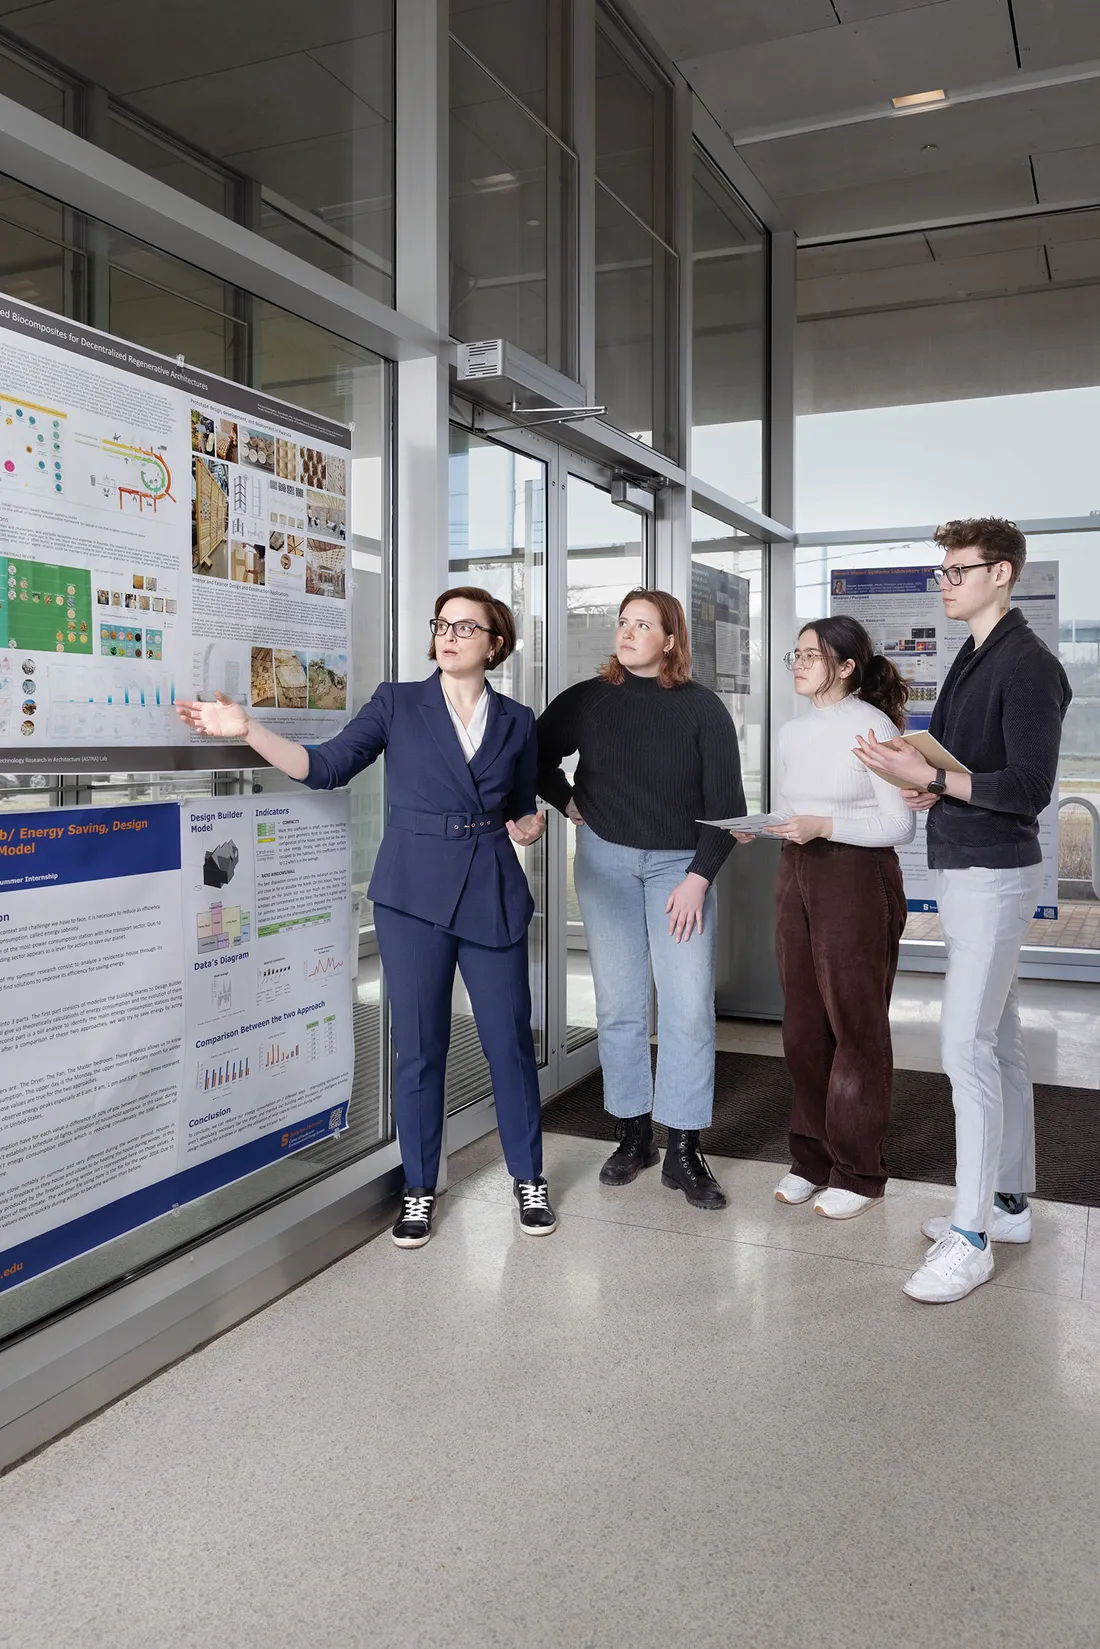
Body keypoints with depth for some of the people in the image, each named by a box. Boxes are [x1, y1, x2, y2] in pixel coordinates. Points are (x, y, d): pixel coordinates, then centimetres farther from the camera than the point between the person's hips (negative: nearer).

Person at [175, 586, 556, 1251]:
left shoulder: (517, 721, 9)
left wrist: (531, 826, -5)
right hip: (413, 892, -1)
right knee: (419, 1047, 5)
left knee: (510, 1041, 5)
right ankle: (420, 1188, 22)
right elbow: (326, 767, -3)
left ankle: (529, 1177, 25)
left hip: (492, 894, 1)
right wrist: (248, 730, -14)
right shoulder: (398, 703, 4)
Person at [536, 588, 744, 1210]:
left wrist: (698, 878, -11)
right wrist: (569, 803, 4)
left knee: (690, 1005, -8)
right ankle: (633, 1136, 18)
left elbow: (725, 803, -5)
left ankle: (684, 1151, 2)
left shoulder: (702, 708, -4)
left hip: (680, 864, -1)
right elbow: (538, 756, 17)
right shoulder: (587, 700, 2)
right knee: (619, 1004, 5)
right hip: (606, 860, 2)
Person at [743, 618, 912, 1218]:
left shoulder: (872, 727, -9)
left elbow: (901, 824, -12)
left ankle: (858, 1173, 11)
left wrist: (825, 825, -21)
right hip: (796, 875, 7)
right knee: (802, 1022, 9)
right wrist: (758, 827, -1)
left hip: (855, 878, -7)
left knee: (855, 1024, 0)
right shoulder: (792, 732, 13)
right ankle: (813, 1158, 21)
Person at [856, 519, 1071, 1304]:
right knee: (999, 1039, 14)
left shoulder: (1028, 666, -14)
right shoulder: (970, 659, 14)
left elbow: (1029, 788, -19)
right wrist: (931, 787, 1)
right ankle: (1010, 1202, 25)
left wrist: (931, 777, -24)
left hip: (996, 875, -9)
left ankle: (971, 1237, -2)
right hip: (960, 869, 9)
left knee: (967, 1043, -10)